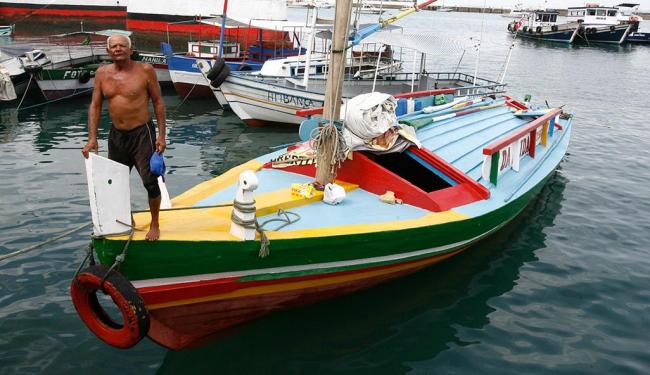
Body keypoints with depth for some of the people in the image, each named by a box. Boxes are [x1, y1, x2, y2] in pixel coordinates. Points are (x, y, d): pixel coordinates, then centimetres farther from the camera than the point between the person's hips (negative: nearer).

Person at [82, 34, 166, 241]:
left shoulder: (145, 70, -8)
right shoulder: (102, 73, 2)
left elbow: (158, 102, -5)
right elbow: (95, 106, 5)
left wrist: (161, 135, -10)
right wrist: (92, 138, -2)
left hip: (142, 133, -5)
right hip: (116, 135, 5)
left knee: (150, 181, -2)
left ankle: (154, 224, 17)